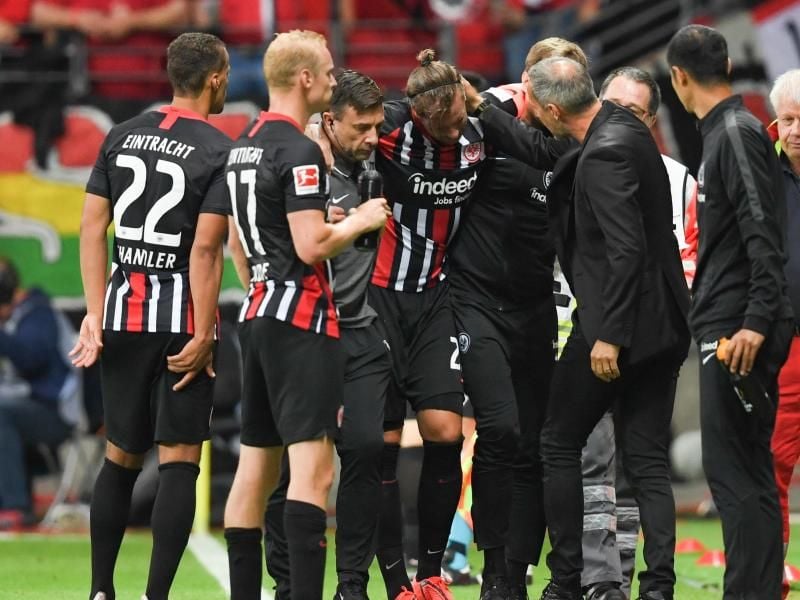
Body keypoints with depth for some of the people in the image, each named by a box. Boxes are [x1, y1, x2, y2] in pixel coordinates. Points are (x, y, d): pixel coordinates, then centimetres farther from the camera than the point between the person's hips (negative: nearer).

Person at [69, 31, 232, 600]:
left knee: (121, 457, 15)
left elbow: (92, 228, 5)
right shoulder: (220, 150, -8)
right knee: (179, 461, -1)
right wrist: (203, 335, -13)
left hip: (122, 311, 5)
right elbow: (205, 248, -15)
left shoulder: (122, 136, 8)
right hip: (181, 315, -5)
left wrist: (96, 314, 4)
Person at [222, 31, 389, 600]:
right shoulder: (300, 151, -14)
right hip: (301, 319, -9)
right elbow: (311, 246, -19)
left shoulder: (245, 145, 14)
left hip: (259, 312, 9)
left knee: (257, 464, 11)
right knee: (312, 468, -13)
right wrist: (362, 220, -3)